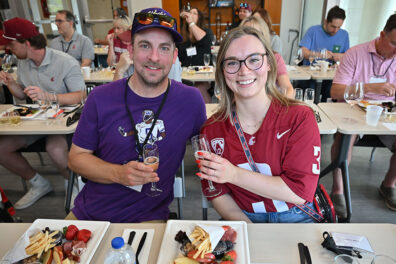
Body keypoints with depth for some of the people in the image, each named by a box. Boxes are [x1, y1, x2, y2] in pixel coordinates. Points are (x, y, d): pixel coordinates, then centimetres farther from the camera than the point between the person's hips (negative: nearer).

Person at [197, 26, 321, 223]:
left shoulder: (300, 117, -10)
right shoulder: (212, 128, -4)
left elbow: (301, 192, -14)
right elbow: (216, 193, -1)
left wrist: (234, 174, -21)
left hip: (295, 220, 0)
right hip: (242, 220, 1)